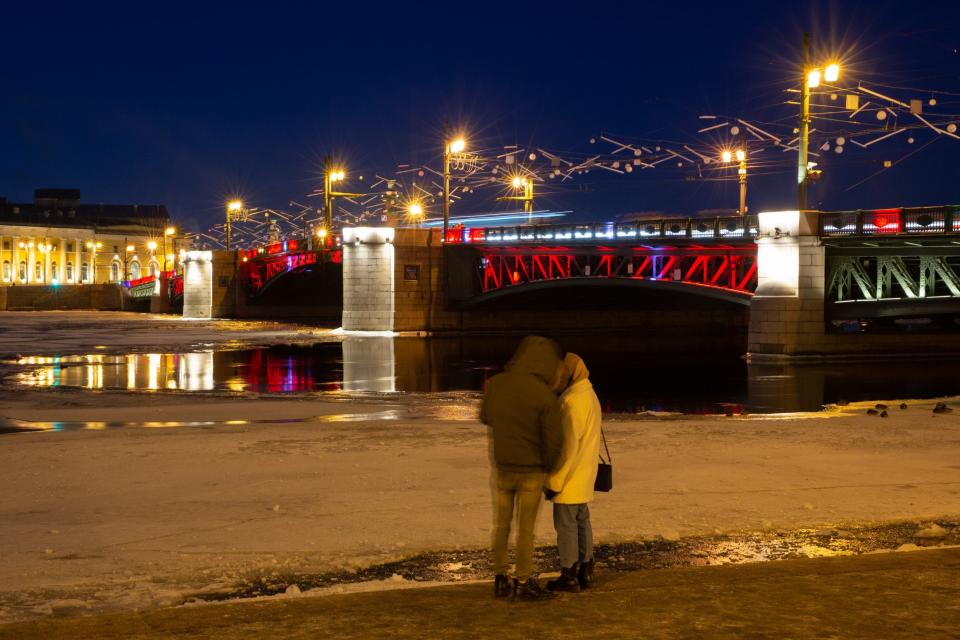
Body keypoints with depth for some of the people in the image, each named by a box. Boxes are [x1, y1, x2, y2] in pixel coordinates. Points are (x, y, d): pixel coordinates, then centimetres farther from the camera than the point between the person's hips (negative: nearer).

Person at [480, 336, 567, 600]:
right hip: (531, 471, -4)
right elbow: (554, 440, -15)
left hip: (501, 468, 4)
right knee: (526, 528, 7)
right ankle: (524, 582, 15)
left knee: (502, 525, 15)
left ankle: (501, 580, 21)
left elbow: (485, 417, 11)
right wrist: (548, 467, 3)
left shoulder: (495, 383, -6)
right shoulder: (545, 396, -20)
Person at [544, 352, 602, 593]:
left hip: (569, 478, -10)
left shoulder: (573, 401, -20)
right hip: (584, 478, 10)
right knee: (582, 522, 15)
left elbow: (568, 445, -23)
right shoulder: (590, 396, 12)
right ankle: (585, 571, 21)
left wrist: (554, 481, -19)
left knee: (566, 524, -2)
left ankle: (569, 577, 2)